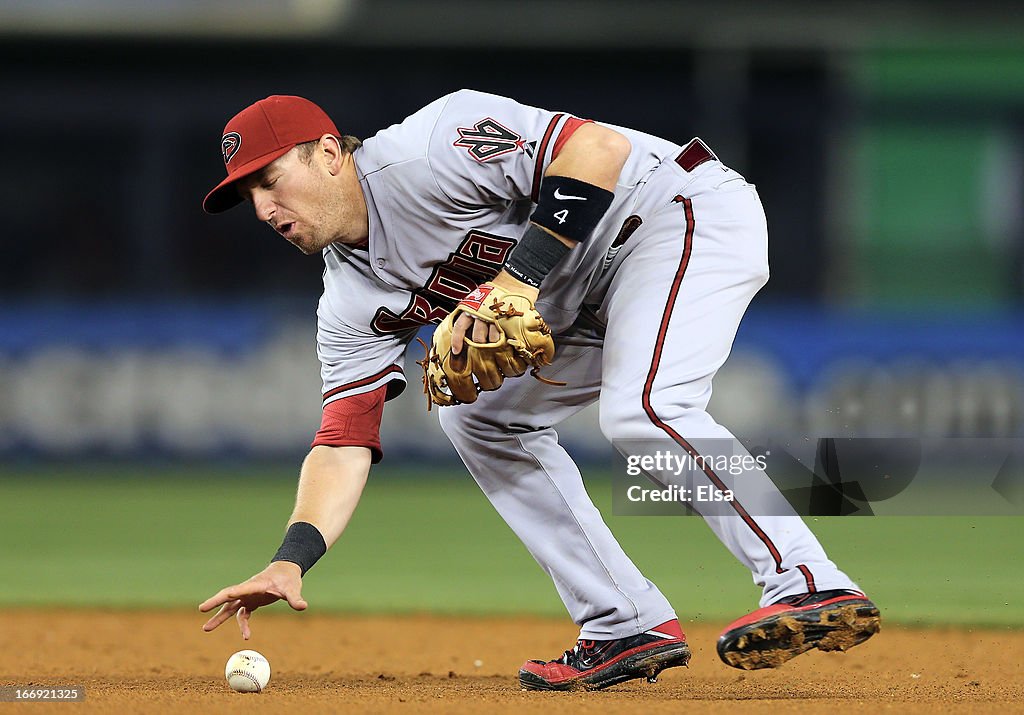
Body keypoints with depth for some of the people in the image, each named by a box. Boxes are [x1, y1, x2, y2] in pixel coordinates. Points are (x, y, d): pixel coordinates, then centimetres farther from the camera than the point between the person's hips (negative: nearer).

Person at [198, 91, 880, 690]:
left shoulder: (420, 154, -22)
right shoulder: (352, 303, 3)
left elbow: (600, 149, -27)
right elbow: (345, 439, -2)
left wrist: (521, 274, -29)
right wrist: (290, 561, -16)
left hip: (688, 211, -10)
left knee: (639, 409, -30)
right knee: (480, 416, 9)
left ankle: (812, 586, -31)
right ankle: (628, 626, 6)